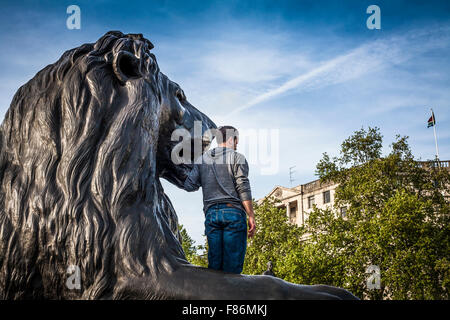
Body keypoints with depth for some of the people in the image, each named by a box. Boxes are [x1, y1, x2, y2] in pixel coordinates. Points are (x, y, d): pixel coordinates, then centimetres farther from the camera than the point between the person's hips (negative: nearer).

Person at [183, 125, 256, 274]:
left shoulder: (202, 159, 17)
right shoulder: (237, 157, 4)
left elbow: (189, 185, 10)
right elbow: (243, 188, -5)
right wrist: (251, 217, -7)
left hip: (211, 213, 4)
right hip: (233, 212, -4)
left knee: (214, 263, 4)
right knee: (232, 265, -4)